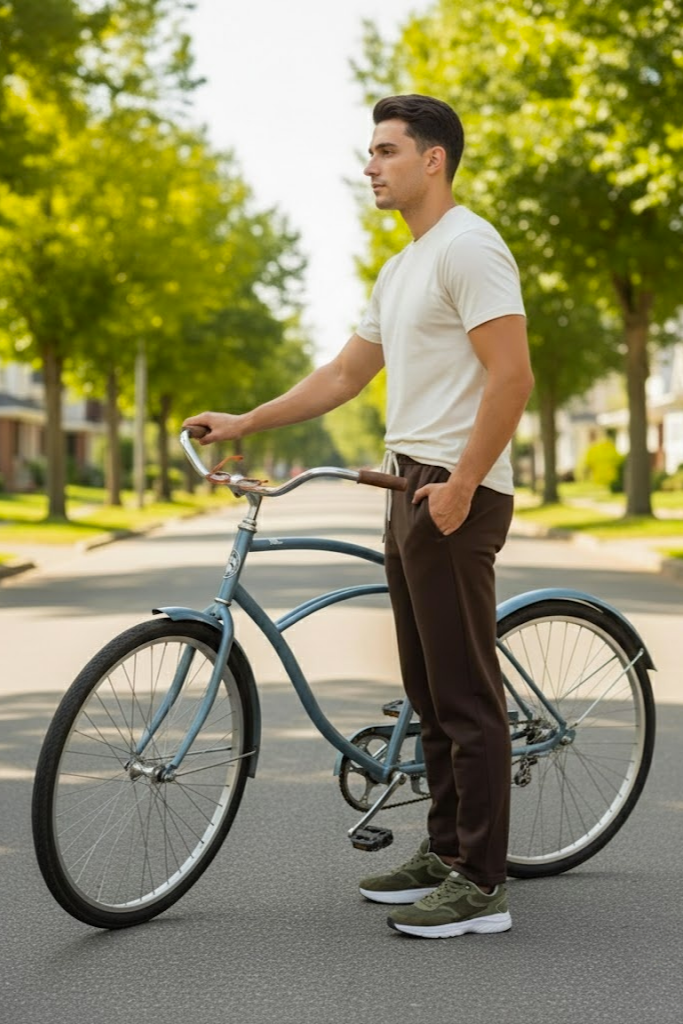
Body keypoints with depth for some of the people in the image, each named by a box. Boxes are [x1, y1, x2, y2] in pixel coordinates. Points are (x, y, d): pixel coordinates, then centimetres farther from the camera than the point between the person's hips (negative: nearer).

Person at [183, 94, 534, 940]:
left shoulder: (467, 248, -12)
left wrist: (459, 484, -22)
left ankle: (481, 884, -2)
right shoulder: (402, 268, 20)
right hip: (412, 488, 10)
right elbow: (344, 375, 24)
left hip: (454, 495, -10)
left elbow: (512, 375, -20)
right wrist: (244, 423, 20)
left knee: (466, 694, -7)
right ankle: (444, 851, 24)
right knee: (429, 690, 14)